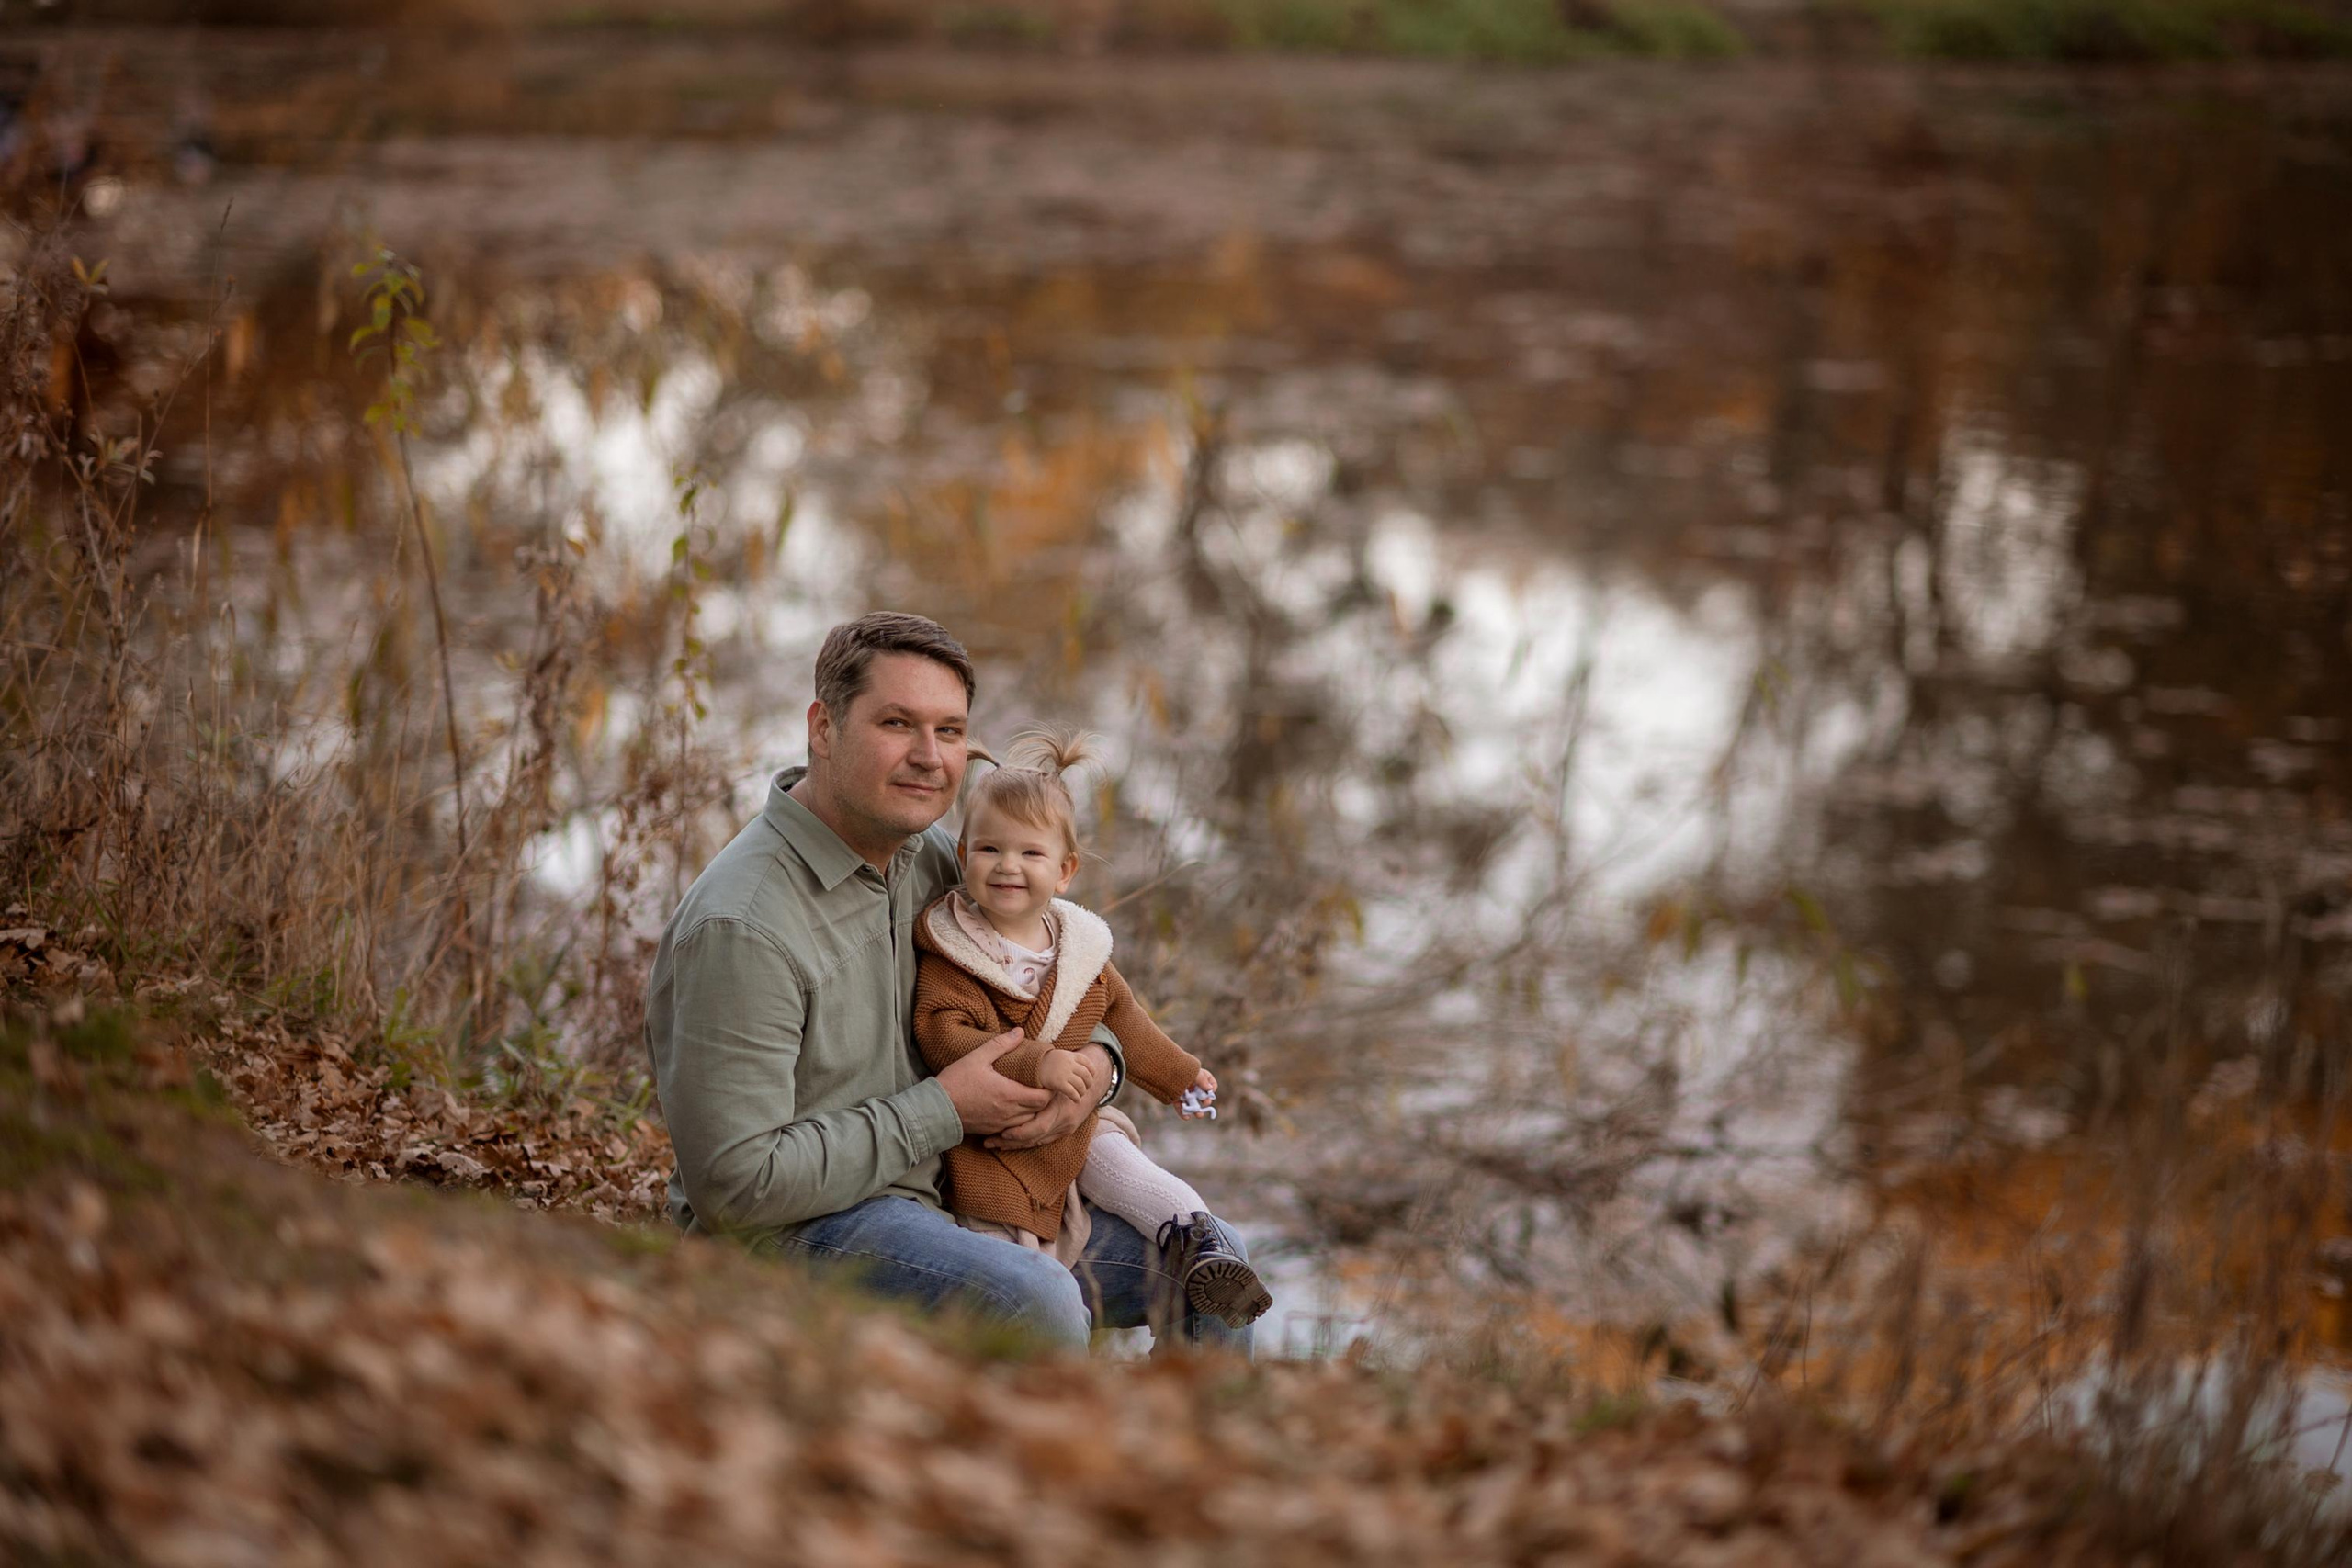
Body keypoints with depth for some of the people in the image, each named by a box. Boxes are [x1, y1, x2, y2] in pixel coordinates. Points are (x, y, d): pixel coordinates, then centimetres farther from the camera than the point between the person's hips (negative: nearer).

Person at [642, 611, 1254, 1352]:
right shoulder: (741, 929, -23)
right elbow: (734, 1187, -25)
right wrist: (944, 1110, -20)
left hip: (946, 1198, 9)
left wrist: (1096, 1061, -6)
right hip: (795, 1236, -9)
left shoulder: (925, 853, 4)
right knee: (1035, 1304, -34)